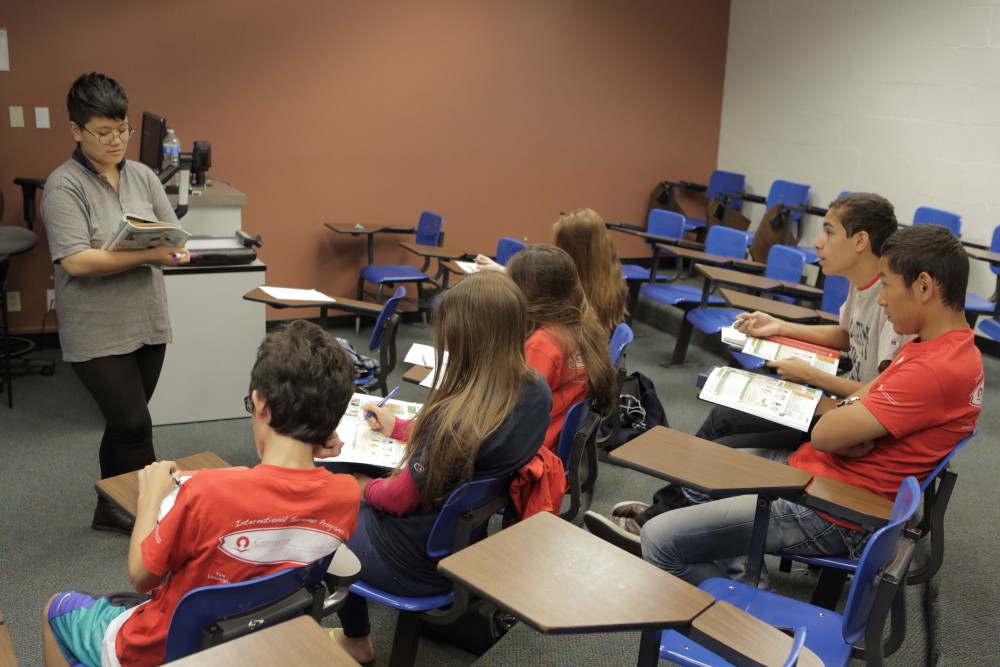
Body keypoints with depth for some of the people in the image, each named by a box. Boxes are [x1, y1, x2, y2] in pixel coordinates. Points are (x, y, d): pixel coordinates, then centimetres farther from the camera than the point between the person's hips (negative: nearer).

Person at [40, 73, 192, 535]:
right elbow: (75, 261, -20)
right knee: (135, 425, -5)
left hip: (148, 324, 6)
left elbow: (173, 235, 8)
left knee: (123, 423, 16)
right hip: (97, 334, -6)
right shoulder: (64, 186, -11)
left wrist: (173, 251, -16)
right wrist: (149, 254, -24)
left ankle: (110, 511, 32)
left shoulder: (143, 176, 7)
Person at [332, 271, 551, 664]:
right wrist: (400, 427, 18)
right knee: (365, 503, 27)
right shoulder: (537, 392, -11)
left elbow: (400, 499, -19)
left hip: (418, 563, -7)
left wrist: (365, 487, 2)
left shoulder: (459, 414, -35)